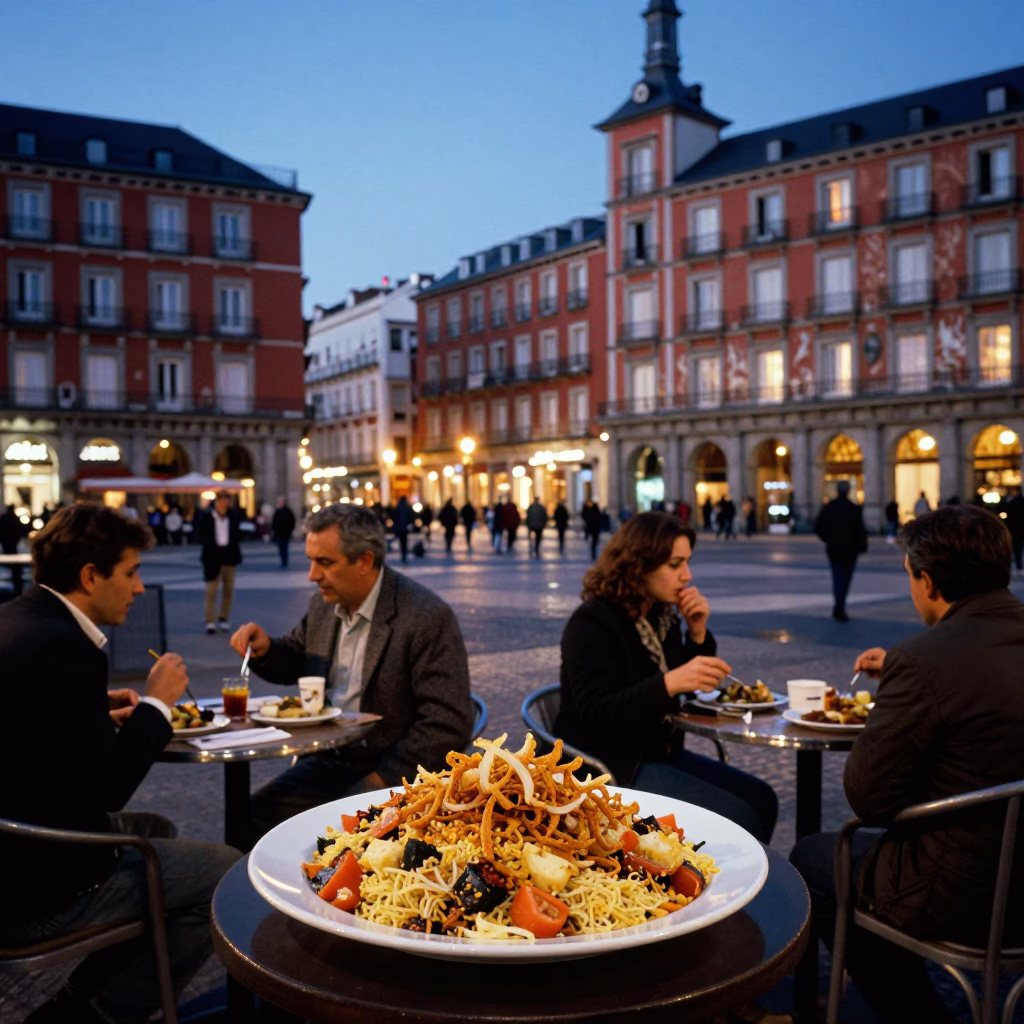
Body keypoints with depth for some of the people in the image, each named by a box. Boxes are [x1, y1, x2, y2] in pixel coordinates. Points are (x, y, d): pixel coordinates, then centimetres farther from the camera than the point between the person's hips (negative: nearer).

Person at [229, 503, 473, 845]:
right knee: (253, 818, -12)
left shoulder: (427, 617, -17)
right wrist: (264, 649, 2)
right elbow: (296, 662, 25)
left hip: (391, 768, -7)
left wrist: (384, 779, -18)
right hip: (327, 761, 7)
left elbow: (448, 724, -19)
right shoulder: (324, 604, 6)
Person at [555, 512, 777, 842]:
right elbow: (597, 715, -26)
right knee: (736, 819, -17)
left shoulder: (662, 616, 8)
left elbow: (690, 691, 14)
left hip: (659, 752, 9)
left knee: (760, 799, 3)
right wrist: (670, 682, -39)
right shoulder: (591, 624, -17)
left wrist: (698, 633, -3)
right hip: (612, 767, -9)